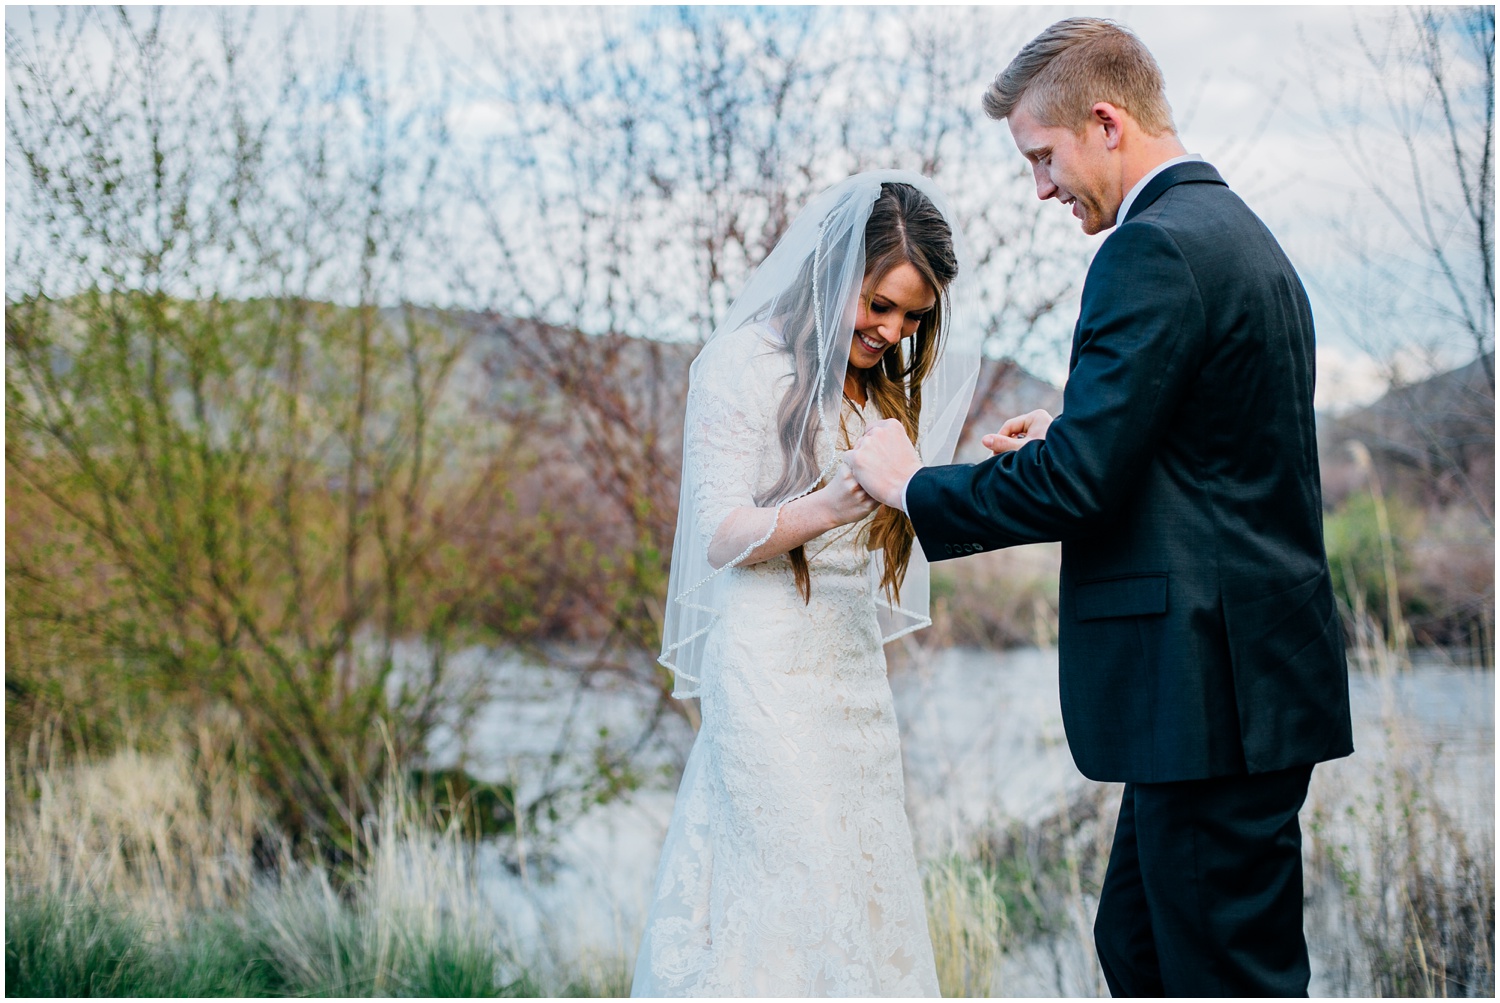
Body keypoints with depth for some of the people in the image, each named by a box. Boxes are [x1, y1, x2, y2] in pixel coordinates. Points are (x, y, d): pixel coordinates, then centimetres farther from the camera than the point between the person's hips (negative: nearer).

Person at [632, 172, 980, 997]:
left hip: (853, 666, 7)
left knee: (867, 890, 5)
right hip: (770, 670, -7)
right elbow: (722, 537, -14)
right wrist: (828, 509, -30)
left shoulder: (884, 383, 13)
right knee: (807, 897, -11)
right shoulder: (743, 362, -8)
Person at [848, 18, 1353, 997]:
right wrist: (1071, 439, 14)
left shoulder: (1153, 249, -16)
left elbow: (1075, 485, -21)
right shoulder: (1243, 237, 17)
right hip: (1251, 676, 10)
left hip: (1209, 692, -10)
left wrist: (913, 485, -6)